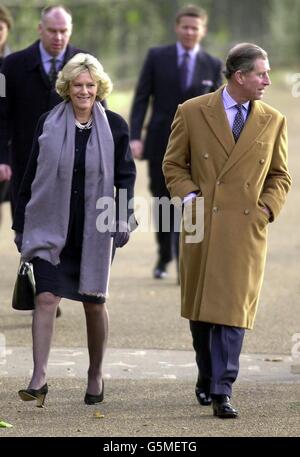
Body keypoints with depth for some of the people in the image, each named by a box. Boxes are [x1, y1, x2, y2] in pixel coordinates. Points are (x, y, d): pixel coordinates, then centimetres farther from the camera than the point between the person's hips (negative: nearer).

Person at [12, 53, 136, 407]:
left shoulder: (114, 126, 0)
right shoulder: (48, 125, 1)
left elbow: (125, 176, 4)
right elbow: (31, 178, 6)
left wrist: (123, 218, -8)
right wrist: (20, 225, 8)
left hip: (95, 230, 0)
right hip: (51, 228, 0)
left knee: (94, 302, 10)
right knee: (46, 297, -11)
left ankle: (96, 374, 26)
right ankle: (39, 378, -12)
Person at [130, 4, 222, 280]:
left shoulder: (213, 66, 5)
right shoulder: (157, 57, 3)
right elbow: (141, 99, 2)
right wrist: (135, 136, -8)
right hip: (160, 142, 1)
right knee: (163, 203, 10)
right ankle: (164, 258, 29)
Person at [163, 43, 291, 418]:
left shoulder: (273, 121, 6)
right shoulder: (192, 113, 1)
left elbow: (279, 175, 14)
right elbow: (173, 164, 7)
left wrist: (267, 208, -2)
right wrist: (189, 196, -8)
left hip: (246, 230, 0)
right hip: (201, 227, 0)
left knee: (232, 312, -8)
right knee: (200, 309, 11)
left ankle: (221, 391, -9)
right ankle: (207, 377, 30)